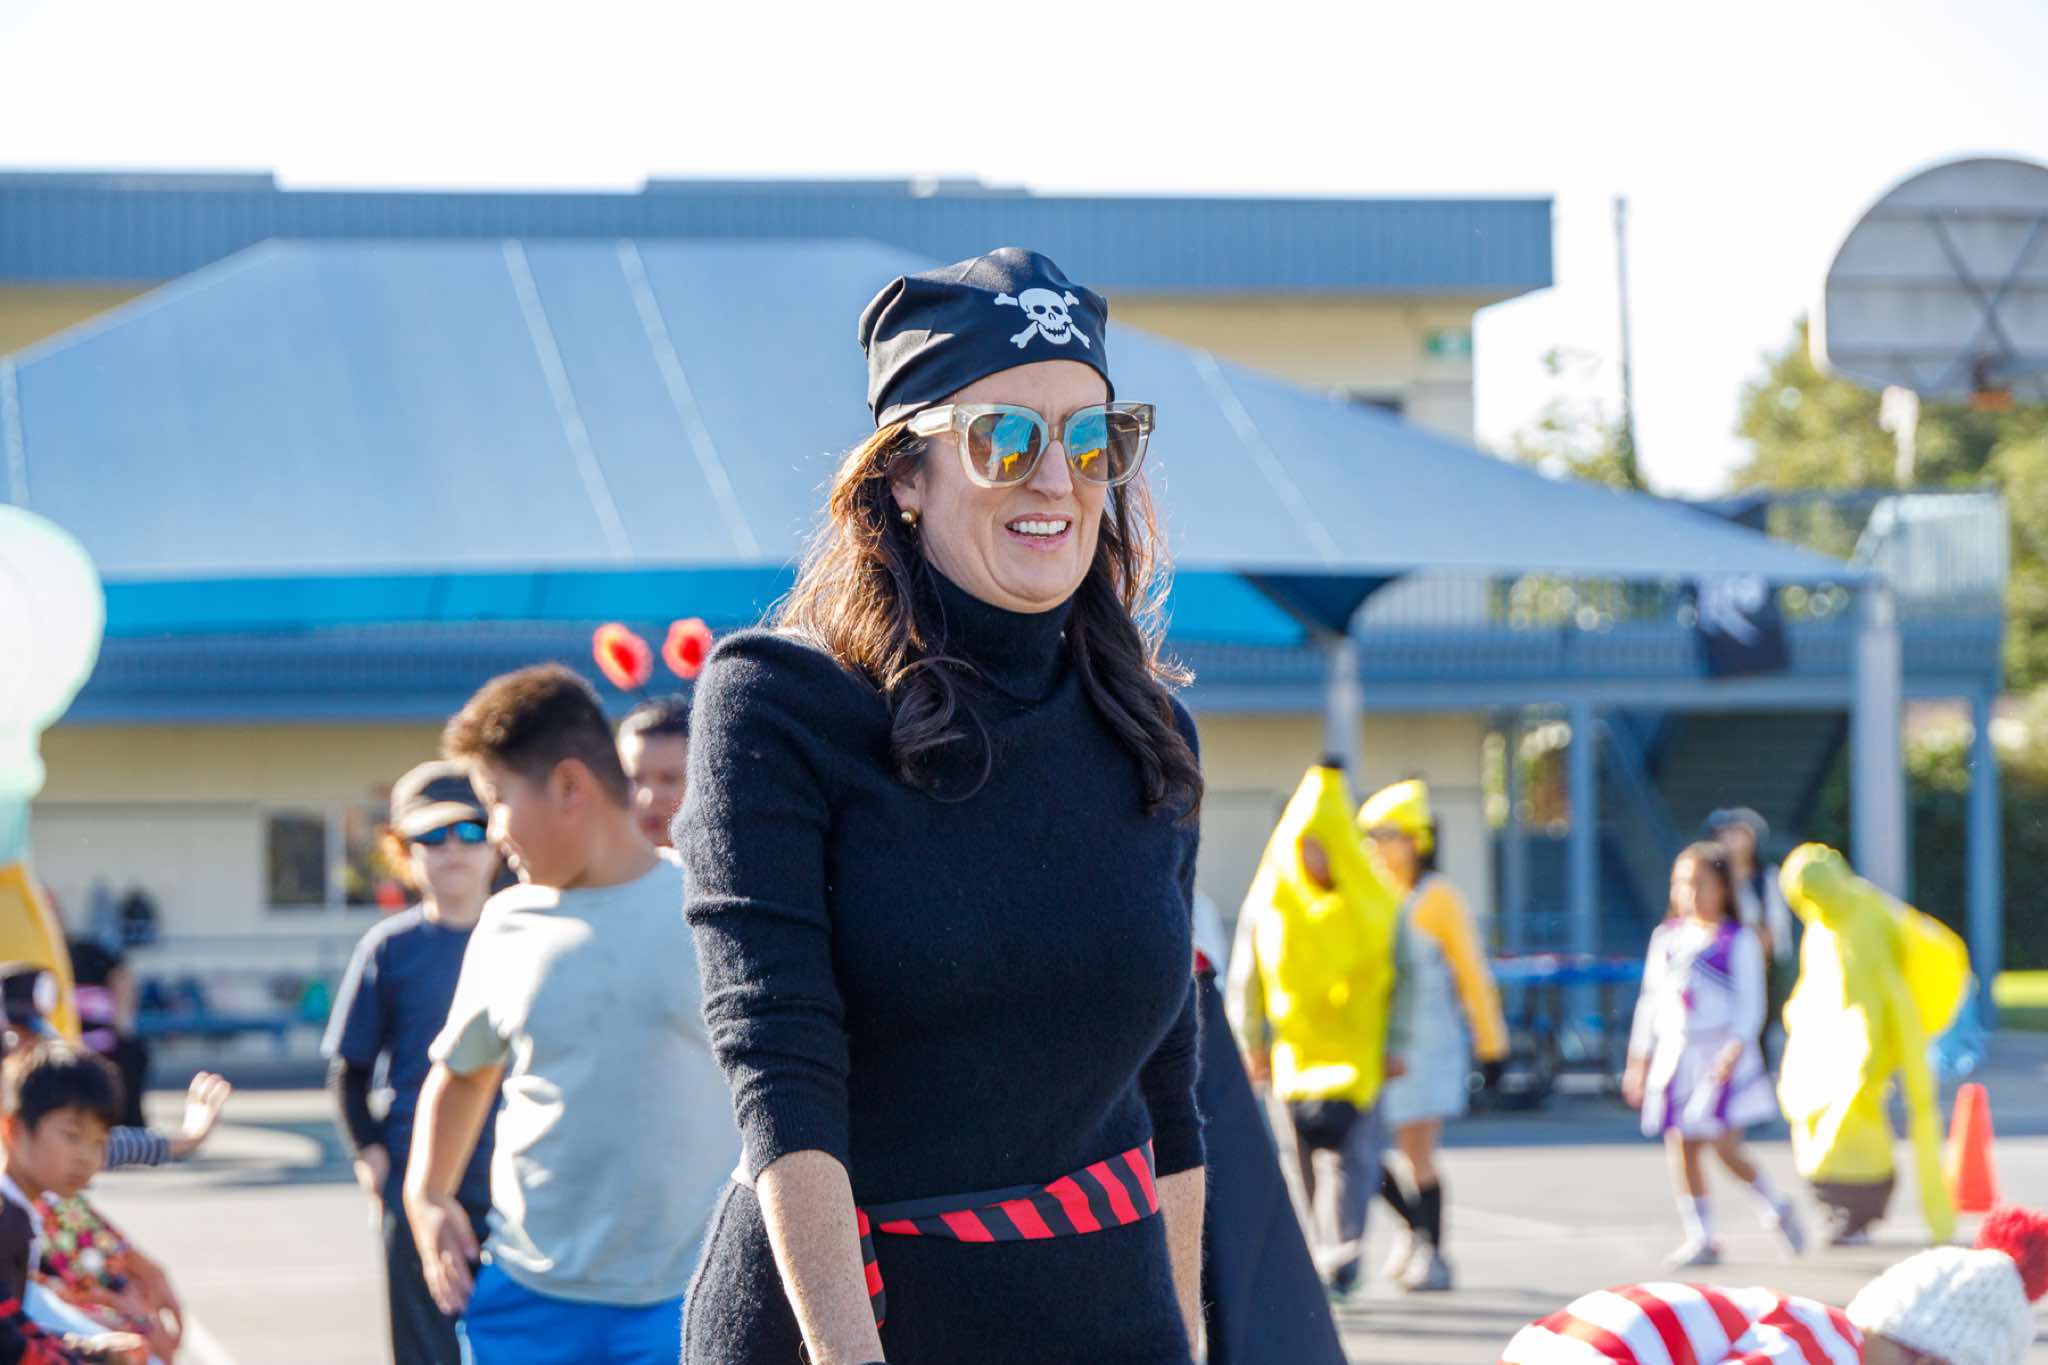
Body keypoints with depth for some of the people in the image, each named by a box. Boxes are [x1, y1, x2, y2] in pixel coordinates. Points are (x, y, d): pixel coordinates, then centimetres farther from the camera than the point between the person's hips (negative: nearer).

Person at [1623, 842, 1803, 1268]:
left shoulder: (1737, 940, -2)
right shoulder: (1666, 938, 13)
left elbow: (1750, 1002, -7)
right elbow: (1651, 1001, 18)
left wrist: (1735, 1048, -21)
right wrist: (1638, 1060, 15)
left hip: (1720, 1053, -5)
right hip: (1674, 1053, 5)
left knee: (1724, 1144, -11)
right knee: (1682, 1146, 1)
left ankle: (1777, 1207, 14)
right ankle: (1700, 1237, 7)